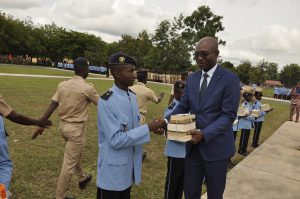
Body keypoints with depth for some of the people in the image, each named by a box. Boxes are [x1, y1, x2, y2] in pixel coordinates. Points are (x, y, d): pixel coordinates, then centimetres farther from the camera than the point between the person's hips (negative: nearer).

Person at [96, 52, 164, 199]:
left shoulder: (132, 96, 3)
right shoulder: (106, 101, -23)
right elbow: (116, 140, -26)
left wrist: (152, 126, -3)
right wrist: (148, 128, -25)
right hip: (113, 171, -7)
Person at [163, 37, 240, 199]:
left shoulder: (230, 79, -11)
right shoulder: (192, 78, 7)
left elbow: (228, 115, -15)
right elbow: (183, 107, 6)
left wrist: (205, 134, -27)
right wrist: (166, 121, -13)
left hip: (216, 146, -4)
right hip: (193, 144, 4)